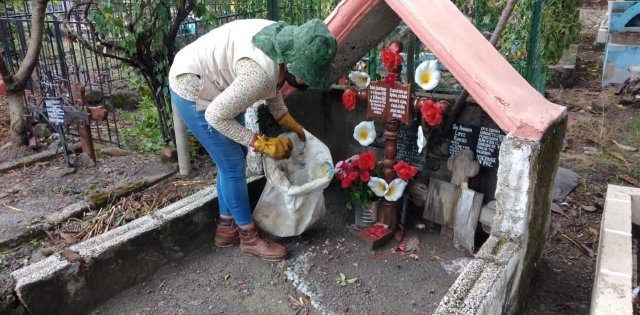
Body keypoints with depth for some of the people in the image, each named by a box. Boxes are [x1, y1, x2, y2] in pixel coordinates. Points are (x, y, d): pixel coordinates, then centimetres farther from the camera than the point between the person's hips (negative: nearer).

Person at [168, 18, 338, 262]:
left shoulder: (285, 41, -9)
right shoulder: (262, 72, -36)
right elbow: (216, 116, -26)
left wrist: (288, 122, 6)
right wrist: (263, 144, -20)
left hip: (215, 84, 9)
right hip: (192, 89, -9)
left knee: (234, 157, 13)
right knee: (232, 164, -4)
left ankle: (226, 227, 28)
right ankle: (249, 237, 13)